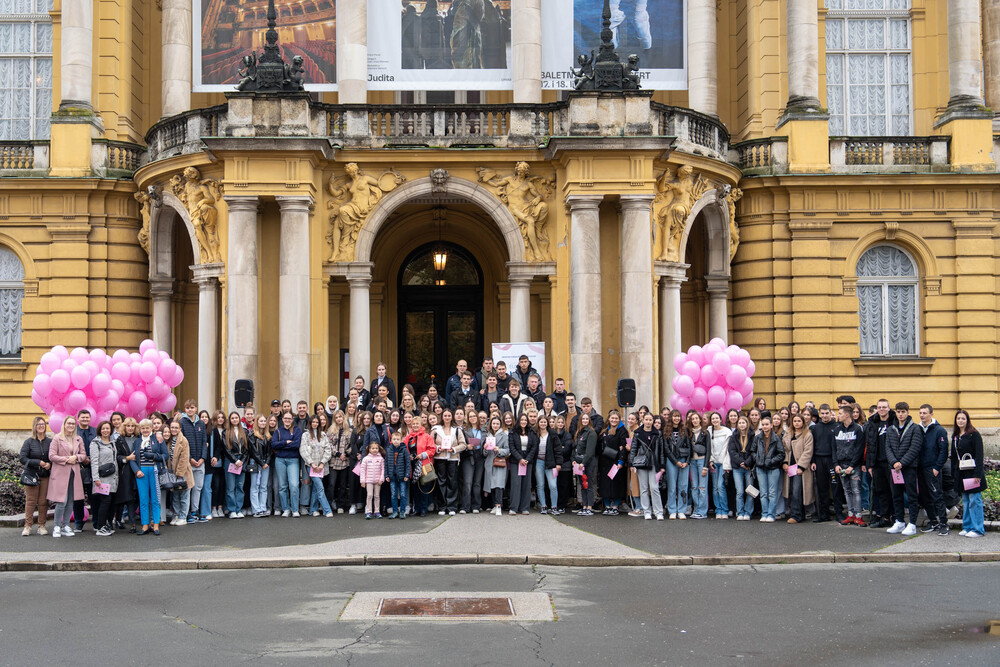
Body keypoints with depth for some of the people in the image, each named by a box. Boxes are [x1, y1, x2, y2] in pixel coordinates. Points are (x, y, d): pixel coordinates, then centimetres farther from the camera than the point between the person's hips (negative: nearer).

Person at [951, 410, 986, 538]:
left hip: (972, 472, -7)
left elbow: (979, 455, -12)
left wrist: (978, 474, -18)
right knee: (965, 501, 11)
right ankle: (967, 527, 18)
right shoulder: (955, 436, 14)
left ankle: (978, 529, -2)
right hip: (961, 473, 7)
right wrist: (954, 473, 14)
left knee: (975, 501, -6)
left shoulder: (974, 435, -8)